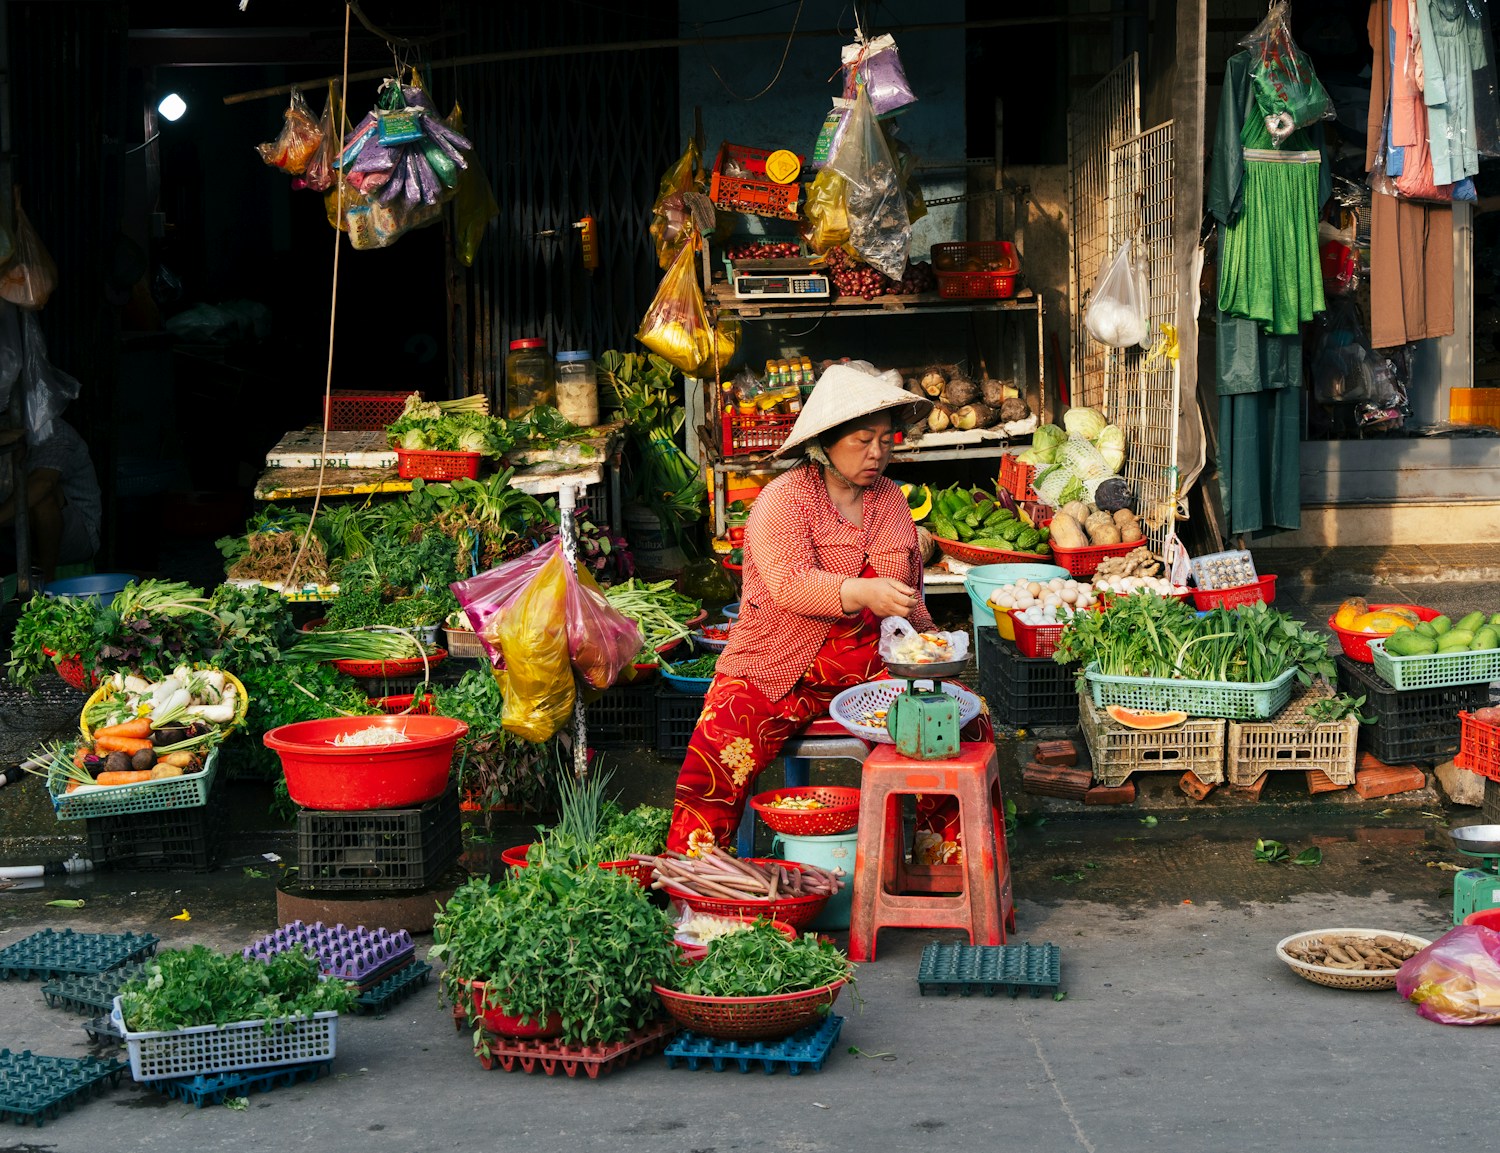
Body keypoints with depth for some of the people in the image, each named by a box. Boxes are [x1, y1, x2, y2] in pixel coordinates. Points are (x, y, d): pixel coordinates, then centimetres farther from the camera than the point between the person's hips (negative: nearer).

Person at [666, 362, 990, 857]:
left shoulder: (891, 500, 13)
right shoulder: (784, 499, -6)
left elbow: (911, 595, 27)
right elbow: (789, 584, -24)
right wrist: (863, 593, -38)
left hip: (876, 667, 5)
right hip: (780, 669, -4)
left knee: (968, 728, -16)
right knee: (719, 755, -28)